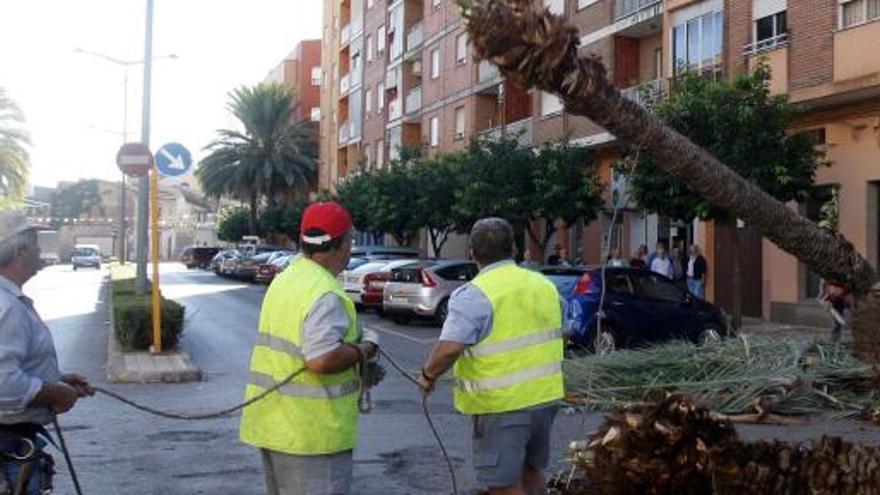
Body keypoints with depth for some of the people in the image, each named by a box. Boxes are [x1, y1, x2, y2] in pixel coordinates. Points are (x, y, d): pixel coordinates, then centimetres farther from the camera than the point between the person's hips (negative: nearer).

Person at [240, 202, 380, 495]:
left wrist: (352, 339, 14)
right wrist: (363, 350, -13)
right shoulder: (326, 295, -20)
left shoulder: (284, 280, 10)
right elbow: (321, 360, -29)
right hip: (310, 434, -9)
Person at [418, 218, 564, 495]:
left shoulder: (475, 295, -15)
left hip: (502, 405, -7)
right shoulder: (544, 285, 8)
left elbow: (449, 349, -25)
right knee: (532, 470, 24)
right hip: (546, 396, 7)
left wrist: (429, 375, -8)